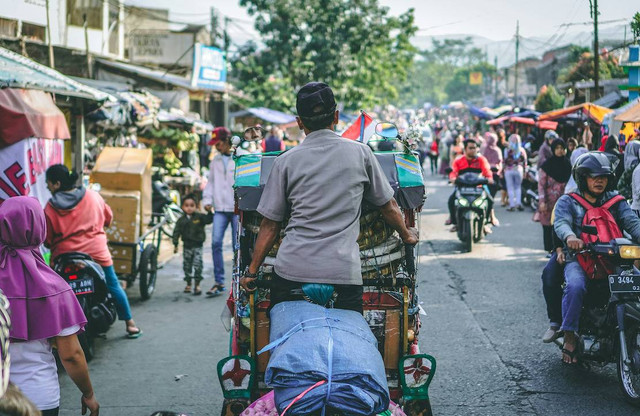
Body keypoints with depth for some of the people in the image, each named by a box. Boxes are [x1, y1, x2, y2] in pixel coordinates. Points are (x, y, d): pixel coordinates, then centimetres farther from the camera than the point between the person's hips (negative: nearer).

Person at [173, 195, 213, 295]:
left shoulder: (200, 217, -2)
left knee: (197, 265, -10)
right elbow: (177, 232, 3)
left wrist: (210, 212, -26)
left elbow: (208, 220, -10)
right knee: (187, 265, 10)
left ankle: (197, 285, -5)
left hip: (197, 246, -2)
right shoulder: (181, 220, 1)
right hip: (187, 246, 2)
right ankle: (188, 284, 23)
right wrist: (175, 244, 0)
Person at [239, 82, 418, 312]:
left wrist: (252, 271, 15)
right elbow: (389, 207, 16)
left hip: (291, 270, 0)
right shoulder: (360, 152, 6)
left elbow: (270, 225, 6)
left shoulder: (285, 161, 5)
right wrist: (407, 235, 35)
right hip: (343, 274, 0)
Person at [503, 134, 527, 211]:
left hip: (509, 170, -3)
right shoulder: (522, 150, -1)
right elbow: (524, 162, 3)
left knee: (510, 188, 3)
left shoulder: (507, 150, -10)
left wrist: (503, 170, 0)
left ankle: (512, 205, 2)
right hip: (519, 170, 3)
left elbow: (505, 161, -9)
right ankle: (519, 203, 3)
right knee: (518, 187, 15)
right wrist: (524, 171, 11)